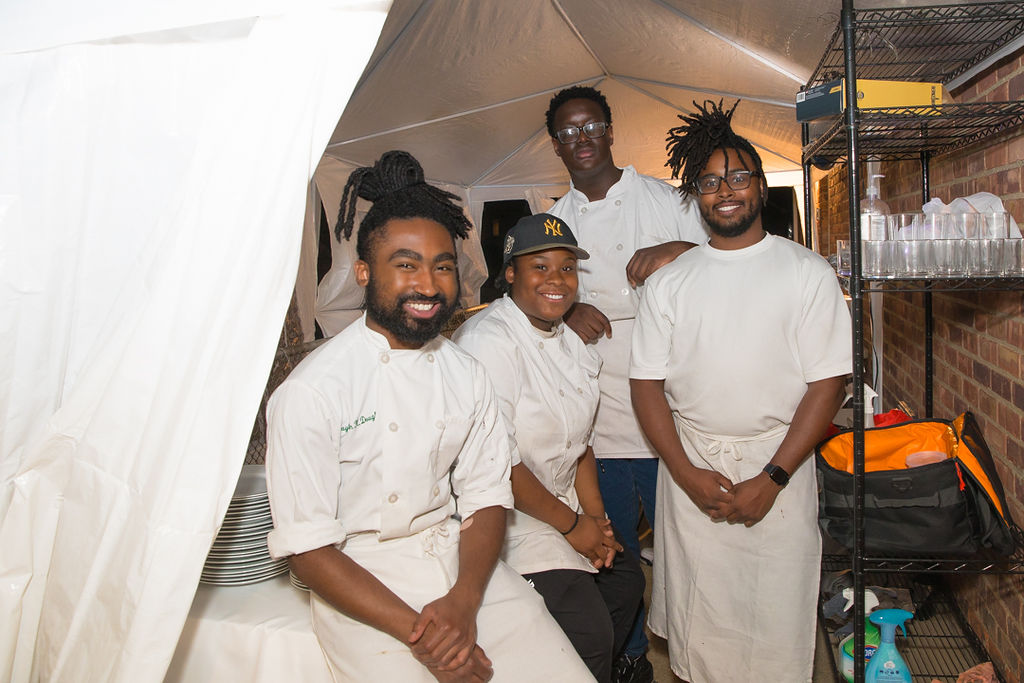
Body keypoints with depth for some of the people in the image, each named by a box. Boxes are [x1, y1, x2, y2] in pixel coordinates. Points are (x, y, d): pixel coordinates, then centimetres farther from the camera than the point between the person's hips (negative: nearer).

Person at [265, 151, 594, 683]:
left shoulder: (466, 374, 3)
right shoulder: (309, 393, -14)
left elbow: (486, 496, 5)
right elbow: (307, 550, -12)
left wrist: (464, 600, -12)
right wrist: (415, 633, -17)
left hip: (465, 564, 4)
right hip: (362, 590, -4)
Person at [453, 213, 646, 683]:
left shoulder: (566, 340, 6)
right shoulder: (488, 342, -23)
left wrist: (595, 516, 1)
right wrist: (571, 524, -15)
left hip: (563, 500, 9)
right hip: (513, 518, -9)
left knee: (626, 580, 17)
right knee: (590, 633, -14)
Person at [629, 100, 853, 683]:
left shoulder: (808, 273, -1)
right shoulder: (669, 282, 5)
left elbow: (828, 383, -5)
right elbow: (647, 381, 3)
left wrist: (771, 480, -12)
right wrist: (687, 473, -8)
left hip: (777, 463, -1)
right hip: (691, 466, 2)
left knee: (776, 613, 5)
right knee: (700, 613, 8)